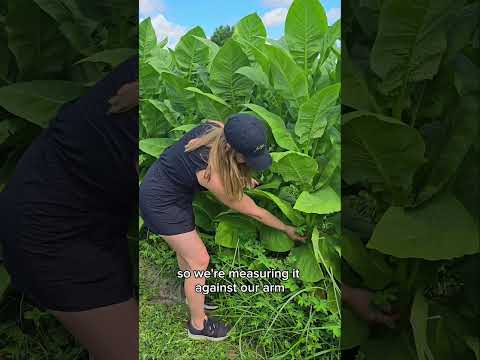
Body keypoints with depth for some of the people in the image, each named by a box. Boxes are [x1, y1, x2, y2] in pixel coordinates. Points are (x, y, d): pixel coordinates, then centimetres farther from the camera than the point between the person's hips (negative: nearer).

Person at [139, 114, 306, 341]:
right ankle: (198, 326, 24)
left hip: (160, 182, 8)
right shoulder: (211, 175, -36)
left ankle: (193, 293, 50)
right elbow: (252, 211, -21)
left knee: (185, 247, 24)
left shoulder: (216, 129, -18)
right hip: (160, 203, -8)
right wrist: (287, 229, -7)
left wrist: (244, 178, 3)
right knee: (199, 260, 3)